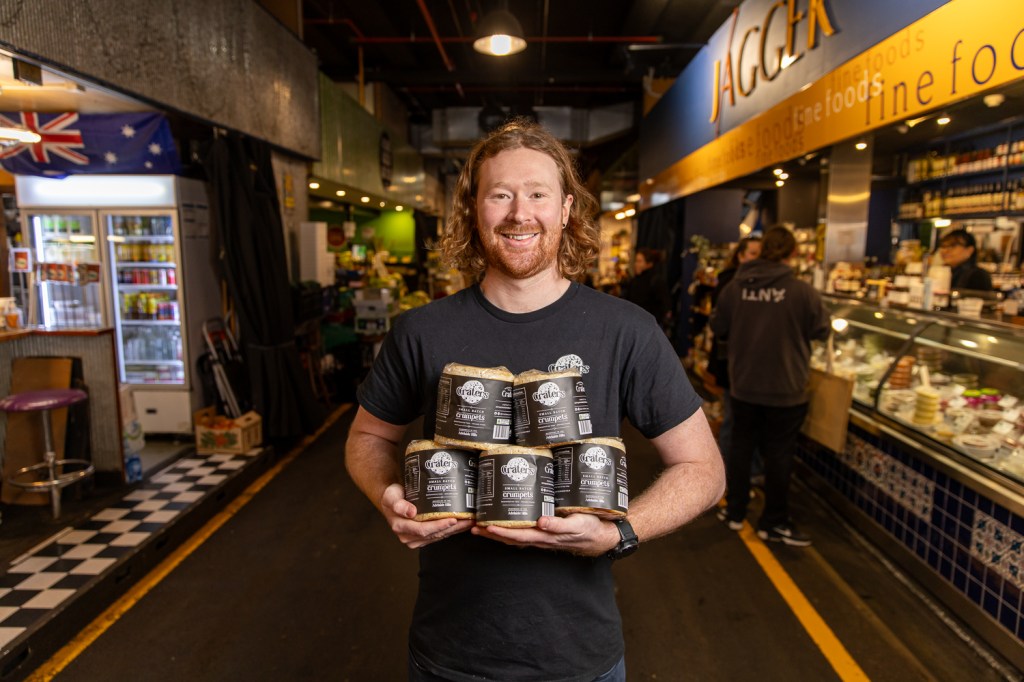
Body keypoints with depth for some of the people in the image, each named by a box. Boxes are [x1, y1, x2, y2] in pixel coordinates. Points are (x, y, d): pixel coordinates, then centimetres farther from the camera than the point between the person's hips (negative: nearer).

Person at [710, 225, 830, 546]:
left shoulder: (735, 287, -6)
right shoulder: (802, 291, -15)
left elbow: (719, 327, 4)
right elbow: (821, 330, -3)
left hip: (743, 384, 3)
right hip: (786, 388, -3)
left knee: (741, 444, 16)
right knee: (778, 453, 8)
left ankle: (735, 510, 28)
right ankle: (774, 523, 20)